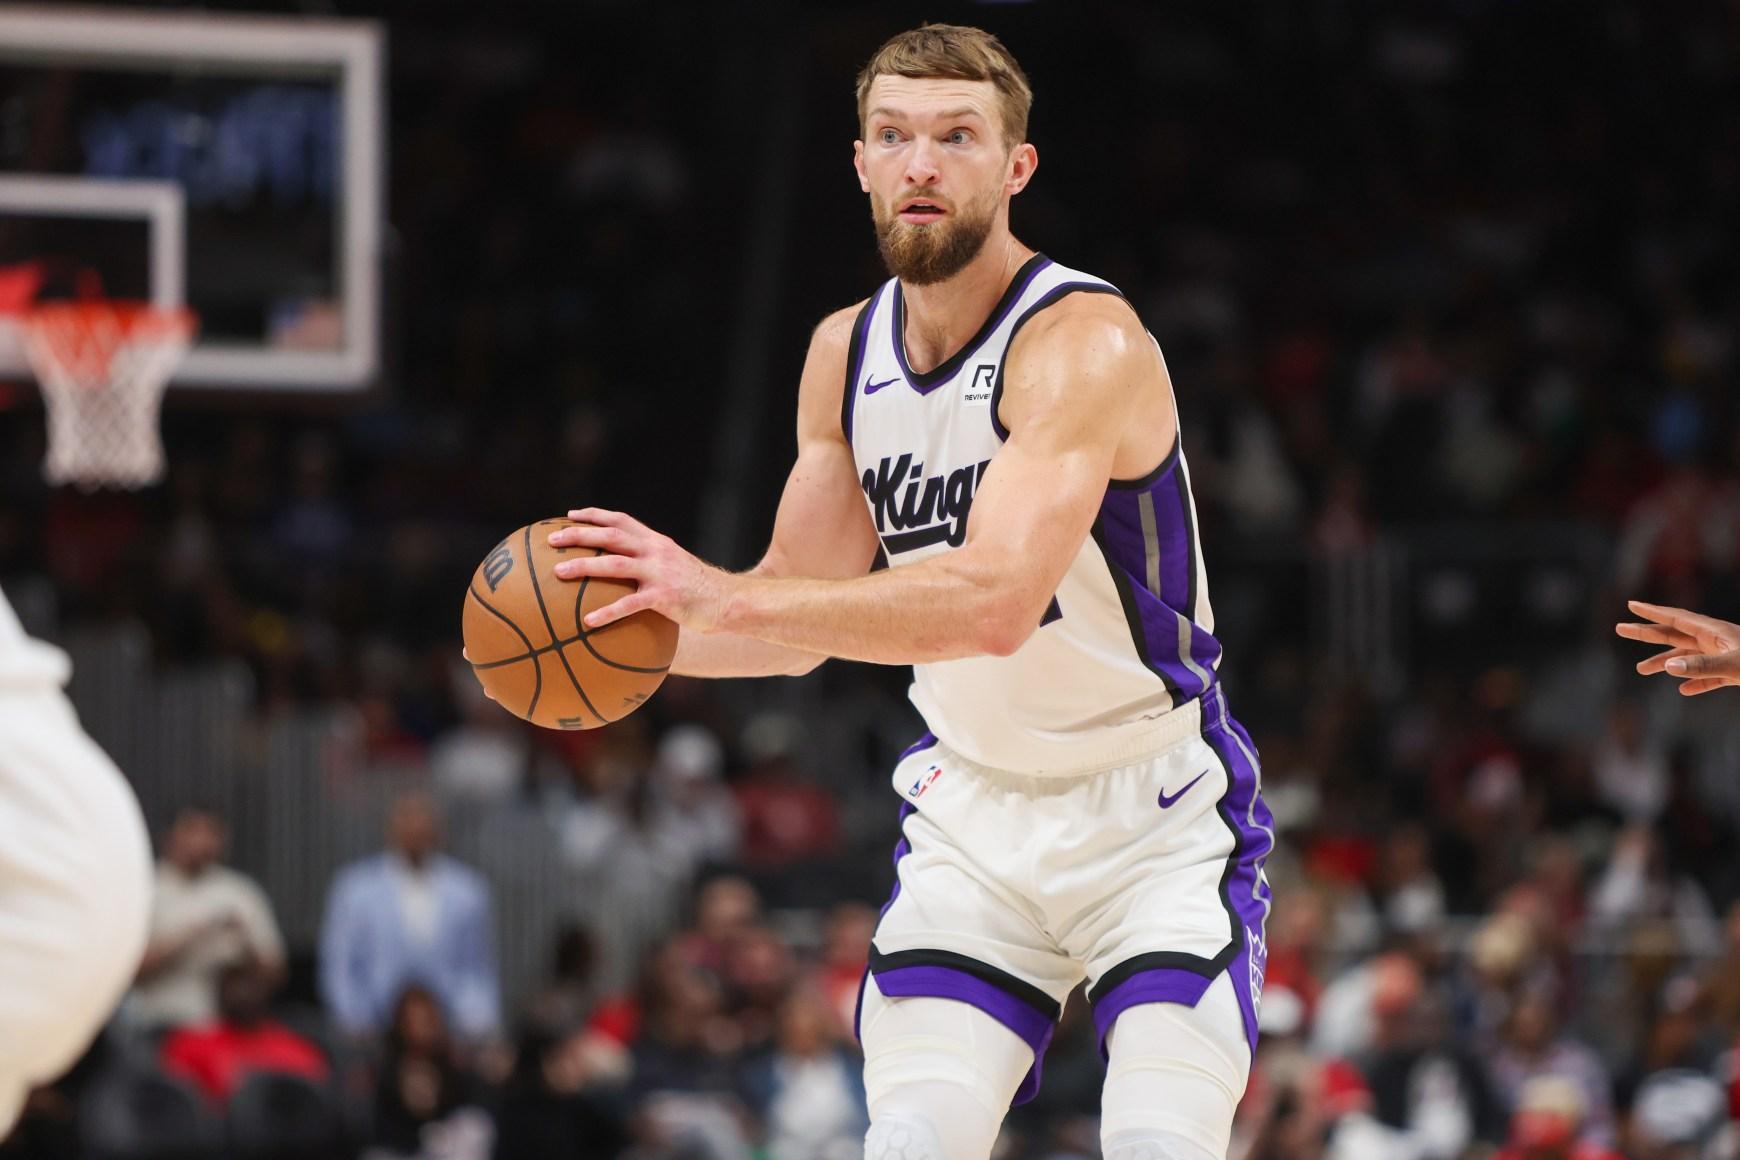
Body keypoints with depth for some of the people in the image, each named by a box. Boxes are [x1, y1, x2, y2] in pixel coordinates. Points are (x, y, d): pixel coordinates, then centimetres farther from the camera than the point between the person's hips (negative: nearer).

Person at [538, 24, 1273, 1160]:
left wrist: (724, 596, -41)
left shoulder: (1086, 342, -24)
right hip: (975, 812, 6)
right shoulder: (846, 353, 0)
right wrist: (630, 635, -10)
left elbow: (996, 602, -38)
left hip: (1156, 816, -6)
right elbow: (802, 608, 9)